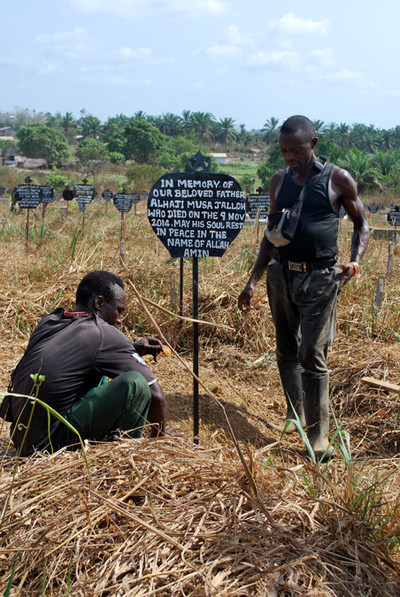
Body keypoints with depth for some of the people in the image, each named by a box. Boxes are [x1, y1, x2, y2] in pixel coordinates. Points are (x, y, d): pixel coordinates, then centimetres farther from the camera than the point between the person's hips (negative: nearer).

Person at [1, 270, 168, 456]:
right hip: (49, 443, -9)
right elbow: (155, 394, -9)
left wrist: (133, 348, 22)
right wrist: (160, 436, 8)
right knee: (135, 383, -18)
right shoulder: (104, 333, -11)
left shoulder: (48, 322, 10)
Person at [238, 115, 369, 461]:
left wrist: (354, 263, -10)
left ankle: (318, 433, 2)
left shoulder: (338, 180, -2)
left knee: (313, 355, -6)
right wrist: (253, 282, 12)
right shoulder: (279, 181, 10)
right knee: (287, 352, 11)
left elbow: (361, 226, 8)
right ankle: (294, 415, 28)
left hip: (319, 278, -4)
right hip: (281, 274, 5)